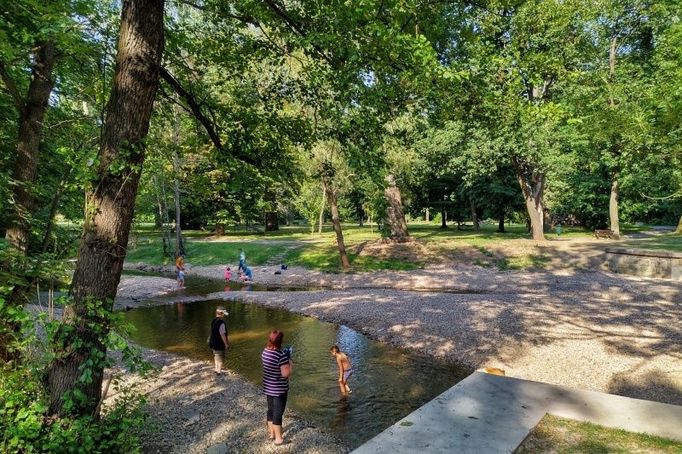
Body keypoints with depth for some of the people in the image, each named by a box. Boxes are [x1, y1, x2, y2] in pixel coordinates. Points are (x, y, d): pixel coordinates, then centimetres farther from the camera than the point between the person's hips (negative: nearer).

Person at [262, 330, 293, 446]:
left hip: (268, 387, 7)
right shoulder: (282, 355, -27)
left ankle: (271, 433, 35)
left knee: (271, 410, 21)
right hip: (279, 389, -7)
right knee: (278, 413, 5)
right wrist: (290, 363, -10)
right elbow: (286, 374, -26)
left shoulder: (265, 351, -2)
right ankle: (278, 438, 17)